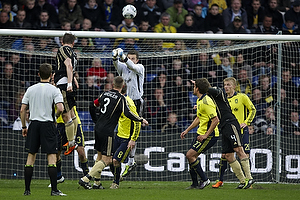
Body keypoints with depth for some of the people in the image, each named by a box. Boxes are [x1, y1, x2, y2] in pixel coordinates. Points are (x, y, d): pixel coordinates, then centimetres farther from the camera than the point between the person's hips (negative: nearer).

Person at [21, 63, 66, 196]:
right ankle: (54, 190, -8)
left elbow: (22, 110, 5)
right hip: (48, 124, -4)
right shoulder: (54, 90, -5)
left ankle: (27, 190, 9)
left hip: (34, 124, 4)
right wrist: (56, 115, 6)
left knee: (31, 157, 9)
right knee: (52, 157, -3)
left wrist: (24, 127, 14)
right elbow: (60, 108, -16)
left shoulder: (31, 89, 6)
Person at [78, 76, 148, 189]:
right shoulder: (121, 98, -11)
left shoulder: (105, 94, 10)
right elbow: (127, 113, -21)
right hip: (107, 131, -8)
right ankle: (85, 179, -13)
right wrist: (141, 120, -9)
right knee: (106, 160, -4)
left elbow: (92, 106, 19)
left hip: (98, 128, 8)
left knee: (100, 156, 18)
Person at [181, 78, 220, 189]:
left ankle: (204, 179, -6)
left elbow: (215, 120, -25)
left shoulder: (206, 102, -21)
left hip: (209, 135, -10)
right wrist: (187, 130, 22)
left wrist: (206, 135, -24)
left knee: (190, 155, -13)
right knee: (191, 156, 9)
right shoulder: (200, 100, 12)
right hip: (201, 133, 10)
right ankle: (195, 184, 17)